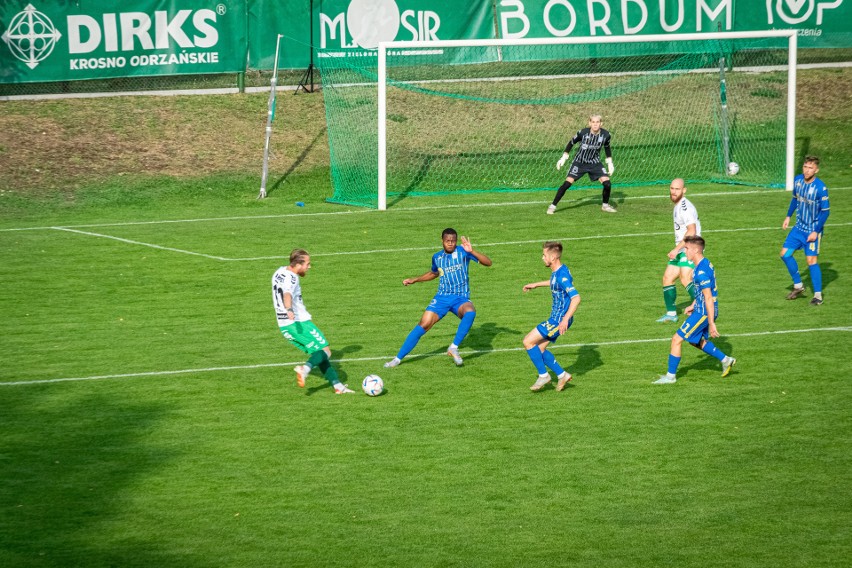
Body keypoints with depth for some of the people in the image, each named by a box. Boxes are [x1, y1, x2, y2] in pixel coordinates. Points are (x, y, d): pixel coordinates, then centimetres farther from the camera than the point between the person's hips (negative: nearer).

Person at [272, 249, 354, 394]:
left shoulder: (280, 272, 13)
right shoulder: (291, 278, -18)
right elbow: (287, 294, -40)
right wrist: (289, 310, -59)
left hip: (284, 326, 9)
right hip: (299, 323, -9)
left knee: (318, 352, 16)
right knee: (325, 351, -6)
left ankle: (337, 385, 14)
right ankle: (305, 369, -32)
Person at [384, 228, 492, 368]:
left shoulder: (462, 252, -4)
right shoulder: (437, 257, 9)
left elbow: (488, 262, -13)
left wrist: (471, 251, -27)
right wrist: (414, 280, 25)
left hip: (461, 299, -3)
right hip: (442, 297, 3)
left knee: (470, 312, -38)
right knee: (424, 324, -12)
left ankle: (454, 348, -26)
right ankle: (398, 358, -3)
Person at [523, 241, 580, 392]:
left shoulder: (562, 275, -23)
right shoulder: (557, 272, 8)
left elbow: (576, 297, -31)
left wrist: (566, 319, -37)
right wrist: (536, 284, 41)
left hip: (559, 320, -10)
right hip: (556, 318, 10)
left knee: (528, 342, -7)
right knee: (539, 348, 13)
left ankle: (543, 376, 2)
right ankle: (562, 375, 18)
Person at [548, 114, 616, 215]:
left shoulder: (605, 135, -14)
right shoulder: (583, 133, -21)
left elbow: (607, 147, 8)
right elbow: (571, 143, -4)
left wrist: (610, 163, 7)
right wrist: (563, 158, -3)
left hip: (595, 163, 2)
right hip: (580, 162, -2)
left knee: (607, 183, -12)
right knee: (567, 183, -14)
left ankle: (605, 205, 14)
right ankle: (553, 206, -4)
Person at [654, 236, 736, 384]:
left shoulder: (702, 271, -24)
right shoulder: (705, 264, 8)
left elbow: (708, 298, -25)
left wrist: (711, 323, -24)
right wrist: (693, 306, 26)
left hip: (704, 313, -10)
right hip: (701, 310, 10)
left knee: (677, 339, -4)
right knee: (697, 341, 27)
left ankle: (670, 376, 5)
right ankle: (726, 360, 30)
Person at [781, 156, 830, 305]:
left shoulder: (821, 188, -22)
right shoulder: (798, 180, -3)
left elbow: (825, 211, -16)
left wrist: (816, 231, -19)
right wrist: (788, 216, 14)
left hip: (813, 230, -7)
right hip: (799, 227, 7)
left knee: (811, 260, -9)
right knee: (785, 253, 5)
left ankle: (818, 295, 1)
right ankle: (798, 286, 21)